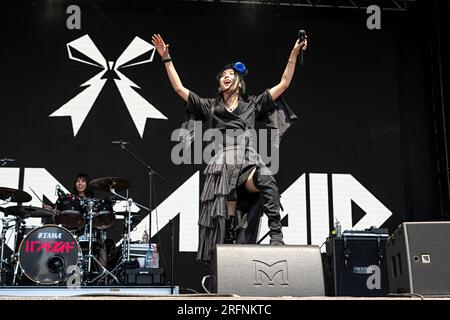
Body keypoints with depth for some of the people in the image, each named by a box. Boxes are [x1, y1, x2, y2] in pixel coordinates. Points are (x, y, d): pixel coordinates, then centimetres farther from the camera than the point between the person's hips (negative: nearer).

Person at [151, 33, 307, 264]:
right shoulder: (210, 107, 23)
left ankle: (276, 233, -35)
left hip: (247, 160, -1)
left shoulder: (253, 105, 22)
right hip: (221, 163, 1)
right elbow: (179, 88, 21)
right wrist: (166, 59, 18)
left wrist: (293, 55, 13)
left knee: (266, 181, -37)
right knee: (224, 220, -8)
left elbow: (283, 84, 19)